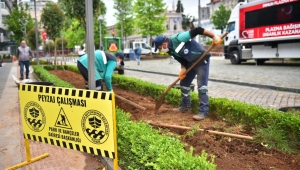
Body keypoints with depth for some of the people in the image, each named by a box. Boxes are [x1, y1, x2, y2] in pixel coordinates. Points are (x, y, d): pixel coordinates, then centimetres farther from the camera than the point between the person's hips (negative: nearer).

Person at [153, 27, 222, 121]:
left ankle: (203, 111, -8)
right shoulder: (171, 50, -2)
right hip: (190, 62, 9)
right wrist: (183, 69, -9)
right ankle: (185, 107, 26)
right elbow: (182, 59, 7)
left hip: (202, 60, -9)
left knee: (202, 86, -12)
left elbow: (197, 31, -29)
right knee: (184, 83, 12)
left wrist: (214, 37, -29)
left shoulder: (179, 38, -28)